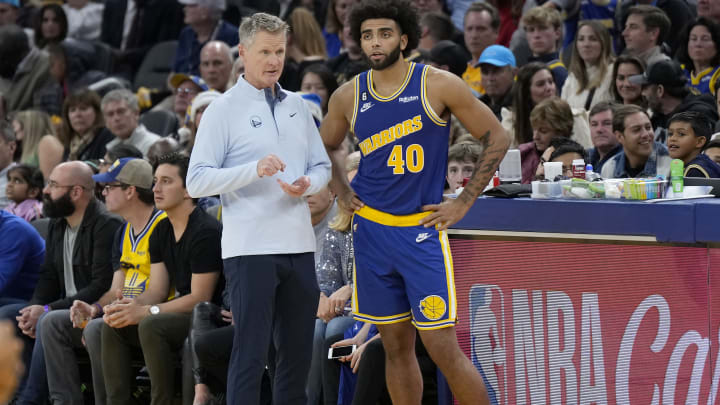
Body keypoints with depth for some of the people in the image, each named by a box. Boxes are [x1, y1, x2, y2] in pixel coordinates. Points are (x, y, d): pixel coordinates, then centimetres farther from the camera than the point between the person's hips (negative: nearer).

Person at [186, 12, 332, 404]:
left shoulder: (297, 106, 14)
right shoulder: (223, 110, -3)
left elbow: (321, 166, 19)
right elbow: (196, 181, -9)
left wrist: (306, 184, -5)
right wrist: (254, 170, -22)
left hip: (299, 246, 6)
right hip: (250, 250, -6)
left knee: (298, 352, 9)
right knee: (251, 353, -6)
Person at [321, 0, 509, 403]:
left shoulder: (439, 86, -8)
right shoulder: (349, 97, 4)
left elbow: (497, 138, -2)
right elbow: (326, 148, 24)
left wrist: (463, 203, -4)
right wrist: (343, 193, 9)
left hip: (422, 229, -4)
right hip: (372, 230, 4)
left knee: (443, 348, -9)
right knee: (396, 346, 9)